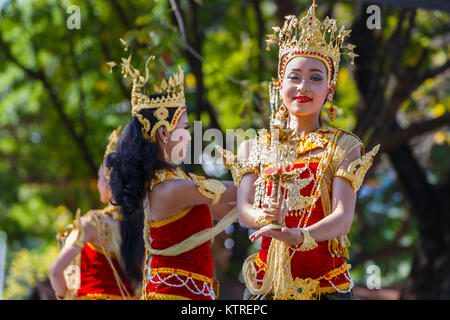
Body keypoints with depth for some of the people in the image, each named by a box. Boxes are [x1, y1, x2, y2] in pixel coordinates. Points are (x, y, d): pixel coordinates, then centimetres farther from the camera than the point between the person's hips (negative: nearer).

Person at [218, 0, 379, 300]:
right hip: (266, 282, 2)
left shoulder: (344, 146, 1)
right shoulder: (254, 147, 9)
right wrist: (264, 217, -25)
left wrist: (300, 236, -31)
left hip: (325, 282, -1)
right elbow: (243, 210, -2)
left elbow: (344, 216, -12)